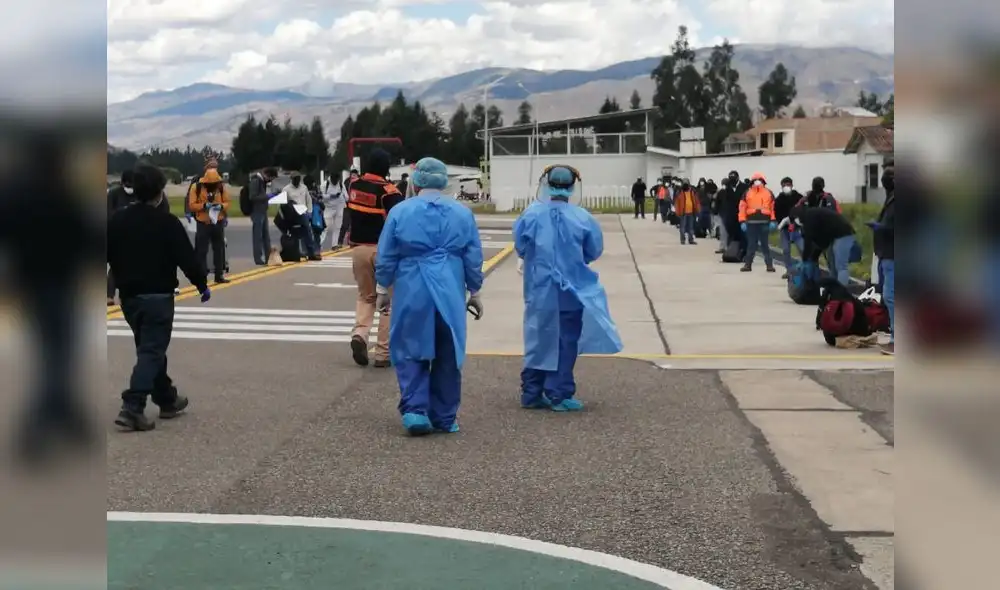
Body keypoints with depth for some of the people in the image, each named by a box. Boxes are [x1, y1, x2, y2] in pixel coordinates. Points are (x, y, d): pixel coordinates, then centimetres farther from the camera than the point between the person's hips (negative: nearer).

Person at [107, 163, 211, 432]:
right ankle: (132, 408, -16)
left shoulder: (117, 220, 4)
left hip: (129, 296, 6)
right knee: (151, 351, -5)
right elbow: (187, 259, -12)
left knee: (149, 348, 19)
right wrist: (202, 284, 0)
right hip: (158, 296, -6)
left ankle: (167, 400, 29)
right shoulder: (167, 223, -12)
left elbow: (108, 256, 9)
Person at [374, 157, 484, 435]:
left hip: (411, 294, -1)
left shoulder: (400, 211, -2)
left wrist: (383, 290, 13)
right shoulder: (462, 213, 3)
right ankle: (444, 418, 14)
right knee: (447, 356, 9)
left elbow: (386, 257, 2)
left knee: (411, 352, 8)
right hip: (450, 294, 2)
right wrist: (474, 292, 16)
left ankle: (415, 410, -7)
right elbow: (473, 259, 7)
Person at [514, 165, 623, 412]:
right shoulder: (582, 218, -11)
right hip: (571, 289, -2)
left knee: (537, 340, 14)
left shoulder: (531, 214, -10)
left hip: (539, 290, 2)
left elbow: (520, 247, 0)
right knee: (566, 341, 9)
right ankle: (558, 394, 10)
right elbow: (594, 252, 1)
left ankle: (532, 393, 18)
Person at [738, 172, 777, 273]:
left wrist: (773, 221, -4)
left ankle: (769, 265, 7)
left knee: (765, 244, 4)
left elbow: (773, 207, 4)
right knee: (751, 244, 5)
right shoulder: (747, 193, 7)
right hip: (751, 223, 0)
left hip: (764, 222, 0)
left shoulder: (769, 193, 8)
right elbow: (742, 208, 3)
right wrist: (742, 222, -5)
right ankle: (748, 264, 12)